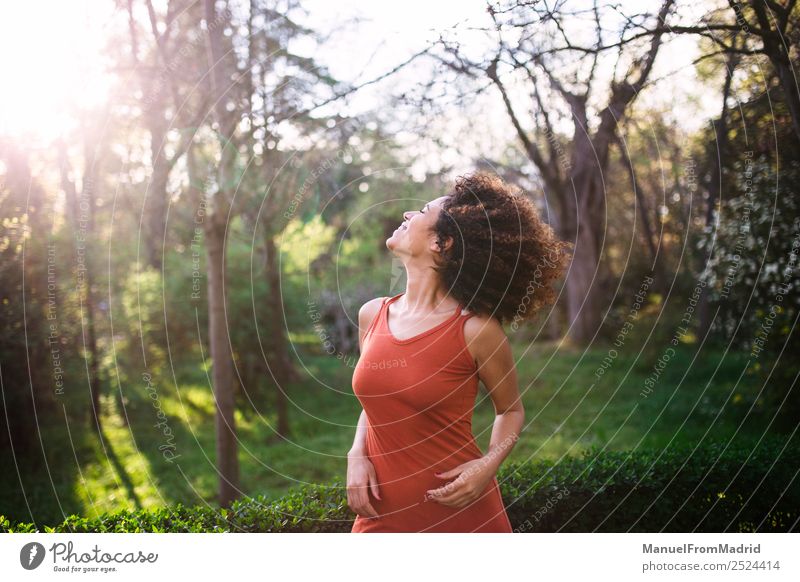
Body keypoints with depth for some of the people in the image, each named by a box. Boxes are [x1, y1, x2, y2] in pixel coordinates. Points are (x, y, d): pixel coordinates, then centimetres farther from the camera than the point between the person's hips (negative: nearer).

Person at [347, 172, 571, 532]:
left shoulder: (476, 330, -13)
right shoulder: (372, 315, 2)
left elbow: (510, 410, 2)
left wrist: (489, 463, -15)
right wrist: (357, 455, -2)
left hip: (459, 512, -4)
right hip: (381, 511, 4)